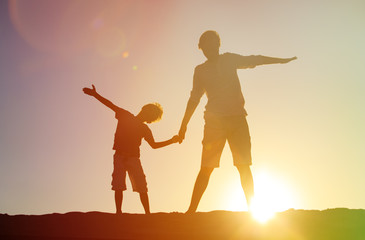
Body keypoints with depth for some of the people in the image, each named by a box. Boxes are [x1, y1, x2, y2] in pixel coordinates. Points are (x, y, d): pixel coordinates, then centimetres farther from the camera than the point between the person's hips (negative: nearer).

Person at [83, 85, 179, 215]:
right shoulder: (125, 116, 7)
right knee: (118, 186, -11)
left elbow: (154, 145, 21)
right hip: (120, 156, -2)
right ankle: (118, 212, -8)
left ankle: (148, 213, -2)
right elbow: (111, 105, 3)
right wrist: (95, 94, -3)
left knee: (142, 187, -6)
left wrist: (171, 141, 14)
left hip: (134, 158, 2)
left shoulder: (145, 129, 13)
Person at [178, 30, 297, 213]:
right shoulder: (200, 70, 14)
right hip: (214, 120, 0)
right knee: (206, 168, -8)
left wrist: (281, 60, 7)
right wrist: (184, 125, 14)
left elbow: (253, 60, 14)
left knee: (244, 167, -4)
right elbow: (194, 99, 16)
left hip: (237, 118, 1)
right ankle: (191, 210, -4)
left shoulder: (229, 60, 13)